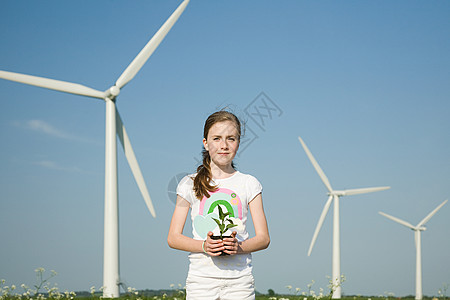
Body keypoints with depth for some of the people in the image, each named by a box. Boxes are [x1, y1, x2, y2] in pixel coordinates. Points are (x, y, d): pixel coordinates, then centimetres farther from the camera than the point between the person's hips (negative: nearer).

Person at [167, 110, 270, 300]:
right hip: (201, 277, 0)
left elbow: (263, 238, 5)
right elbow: (173, 238, 3)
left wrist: (239, 246, -14)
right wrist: (204, 245, -14)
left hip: (239, 280, 0)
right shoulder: (190, 184, 6)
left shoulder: (249, 184, 7)